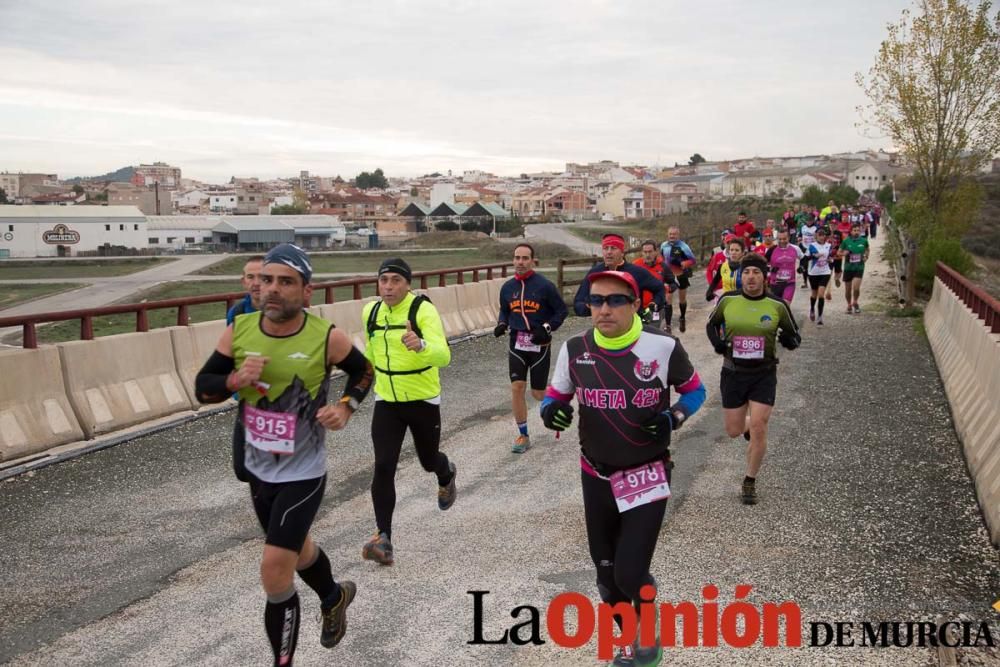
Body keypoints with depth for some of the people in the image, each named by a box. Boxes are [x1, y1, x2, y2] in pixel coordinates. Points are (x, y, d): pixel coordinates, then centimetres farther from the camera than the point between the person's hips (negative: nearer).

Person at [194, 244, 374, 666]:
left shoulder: (326, 337, -18)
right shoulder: (239, 330, -10)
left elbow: (363, 371, 2)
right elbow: (202, 387, -3)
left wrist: (345, 408, -13)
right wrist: (235, 380, -23)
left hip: (303, 474, -5)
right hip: (260, 470, 5)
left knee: (274, 571, -10)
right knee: (296, 548, 26)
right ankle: (334, 597, 57)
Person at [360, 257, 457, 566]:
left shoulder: (423, 310, -19)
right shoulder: (370, 312, -2)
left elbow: (443, 356, -32)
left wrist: (420, 345, -52)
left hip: (422, 401, -3)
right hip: (386, 402, 3)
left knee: (428, 460, 17)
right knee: (383, 468, -11)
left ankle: (446, 475, 55)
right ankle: (383, 539, -7)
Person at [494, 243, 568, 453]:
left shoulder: (545, 285, -11)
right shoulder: (507, 287, 3)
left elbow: (561, 310, -4)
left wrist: (547, 328, -16)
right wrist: (502, 324, -1)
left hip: (539, 345, -3)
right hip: (517, 344, 3)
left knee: (538, 393, 3)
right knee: (516, 388, -5)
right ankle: (523, 436, 8)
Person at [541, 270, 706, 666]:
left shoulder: (663, 347, -15)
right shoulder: (575, 348, -9)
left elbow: (694, 390, 2)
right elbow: (554, 395, 5)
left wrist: (673, 418, -18)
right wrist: (551, 411, -19)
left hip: (648, 476, -3)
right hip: (595, 476, 3)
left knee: (630, 575, -8)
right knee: (606, 574, 13)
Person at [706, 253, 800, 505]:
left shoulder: (777, 305, -6)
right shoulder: (728, 300, -5)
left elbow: (794, 337, 5)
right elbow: (712, 324, 13)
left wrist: (788, 340, -19)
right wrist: (717, 342, -7)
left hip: (764, 375, -1)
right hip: (733, 373, 2)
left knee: (758, 429, -8)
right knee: (733, 431, 8)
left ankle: (750, 482, 11)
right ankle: (748, 425, 46)